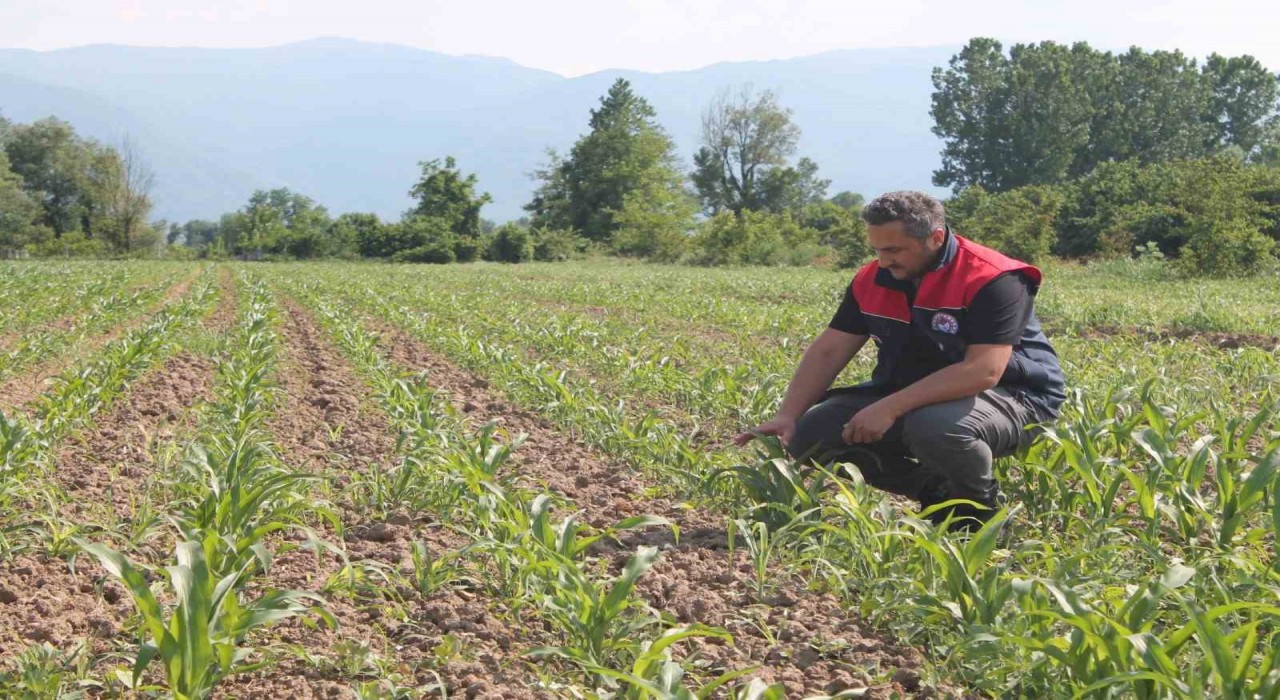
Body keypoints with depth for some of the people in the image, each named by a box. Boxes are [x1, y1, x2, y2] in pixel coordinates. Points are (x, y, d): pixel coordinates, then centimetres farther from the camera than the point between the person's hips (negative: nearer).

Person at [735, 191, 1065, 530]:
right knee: (810, 435, -8)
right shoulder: (873, 279, 0)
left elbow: (983, 371, -32)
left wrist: (890, 408, -35)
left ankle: (980, 506, -7)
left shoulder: (992, 280, -23)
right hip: (909, 398, 7)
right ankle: (935, 491, 4)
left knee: (935, 425, -41)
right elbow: (827, 351, 3)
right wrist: (787, 416, -11)